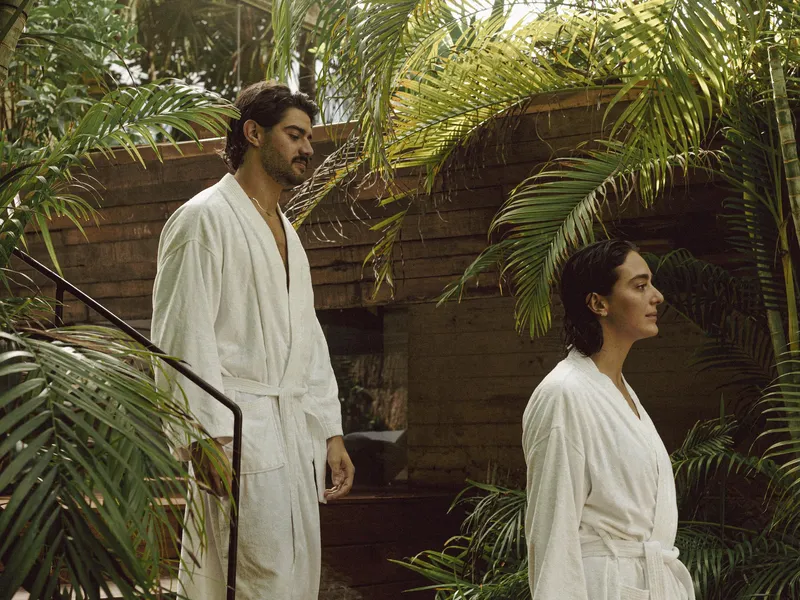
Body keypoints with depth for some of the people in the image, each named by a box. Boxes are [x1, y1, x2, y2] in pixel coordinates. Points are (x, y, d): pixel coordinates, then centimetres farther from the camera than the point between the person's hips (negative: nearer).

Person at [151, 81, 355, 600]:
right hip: (237, 430, -8)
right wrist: (208, 434, -18)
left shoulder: (287, 231, 22)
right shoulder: (205, 218, -5)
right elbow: (183, 334, -12)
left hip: (297, 434, 9)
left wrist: (331, 433, 16)